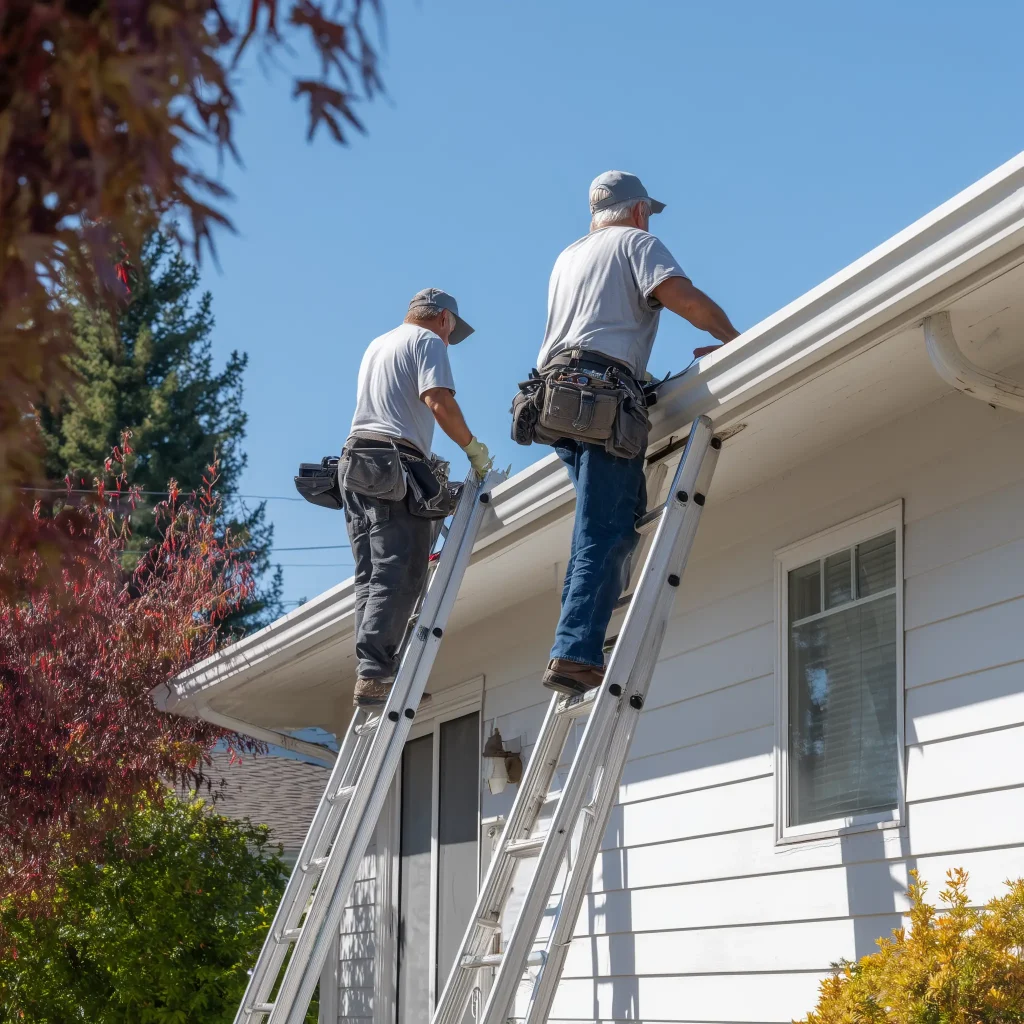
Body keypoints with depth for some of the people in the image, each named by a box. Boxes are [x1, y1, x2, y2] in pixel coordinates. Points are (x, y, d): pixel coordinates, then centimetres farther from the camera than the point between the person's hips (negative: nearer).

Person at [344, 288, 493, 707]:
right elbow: (439, 402, -14)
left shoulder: (375, 346, 29)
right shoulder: (428, 341, 3)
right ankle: (374, 673, -24)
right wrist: (473, 448, -3)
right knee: (399, 577, -14)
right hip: (396, 465, -9)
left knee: (371, 578, 5)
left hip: (357, 460, 9)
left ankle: (373, 673, -3)